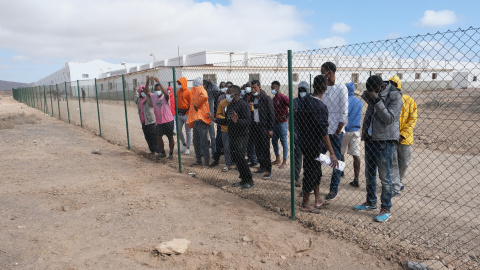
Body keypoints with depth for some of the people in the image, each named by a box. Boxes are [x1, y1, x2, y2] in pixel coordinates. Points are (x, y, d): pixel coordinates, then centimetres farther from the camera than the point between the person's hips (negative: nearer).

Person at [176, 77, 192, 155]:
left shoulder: (188, 92, -8)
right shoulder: (178, 92, 11)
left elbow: (191, 103, -9)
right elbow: (177, 102, 17)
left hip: (186, 114, -6)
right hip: (179, 114, 6)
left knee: (188, 131, 2)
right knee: (179, 130, 8)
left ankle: (188, 148, 10)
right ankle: (184, 144, 28)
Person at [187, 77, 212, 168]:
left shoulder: (201, 90, -3)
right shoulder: (195, 91, 16)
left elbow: (204, 96, -28)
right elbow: (192, 106, 14)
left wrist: (196, 104, -14)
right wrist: (191, 121, 13)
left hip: (201, 120, -8)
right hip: (196, 120, 8)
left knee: (203, 143, -5)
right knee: (196, 142, 14)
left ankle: (207, 163, -1)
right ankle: (198, 160, 24)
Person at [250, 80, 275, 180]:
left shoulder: (266, 99, -8)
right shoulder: (252, 99, 10)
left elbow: (271, 114, -8)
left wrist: (270, 129, -11)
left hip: (264, 126, -6)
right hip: (255, 126, 6)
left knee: (265, 149, -5)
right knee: (258, 148, 10)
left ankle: (268, 170, 1)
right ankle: (262, 167, 22)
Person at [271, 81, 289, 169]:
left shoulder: (283, 97, -13)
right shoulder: (274, 98, 12)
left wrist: (286, 116, -22)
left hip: (282, 123, -8)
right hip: (275, 122, 9)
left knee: (284, 142, -2)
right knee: (274, 141, 13)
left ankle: (284, 162, 5)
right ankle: (277, 159, 26)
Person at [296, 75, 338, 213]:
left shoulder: (304, 100, 2)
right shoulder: (320, 107, -23)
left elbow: (297, 118, 12)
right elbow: (323, 132, -25)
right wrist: (332, 153, -23)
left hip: (303, 141, 9)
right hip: (313, 145, -9)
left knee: (316, 171, 20)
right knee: (311, 173, 4)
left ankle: (318, 200, 33)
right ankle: (305, 205, 17)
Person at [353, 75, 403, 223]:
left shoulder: (395, 96, -12)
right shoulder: (372, 94, 9)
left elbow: (389, 119, -21)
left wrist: (377, 100, -24)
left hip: (385, 141, -7)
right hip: (370, 139, 8)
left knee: (384, 176, -2)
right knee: (369, 174, 16)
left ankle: (386, 209, 9)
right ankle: (371, 202, 31)